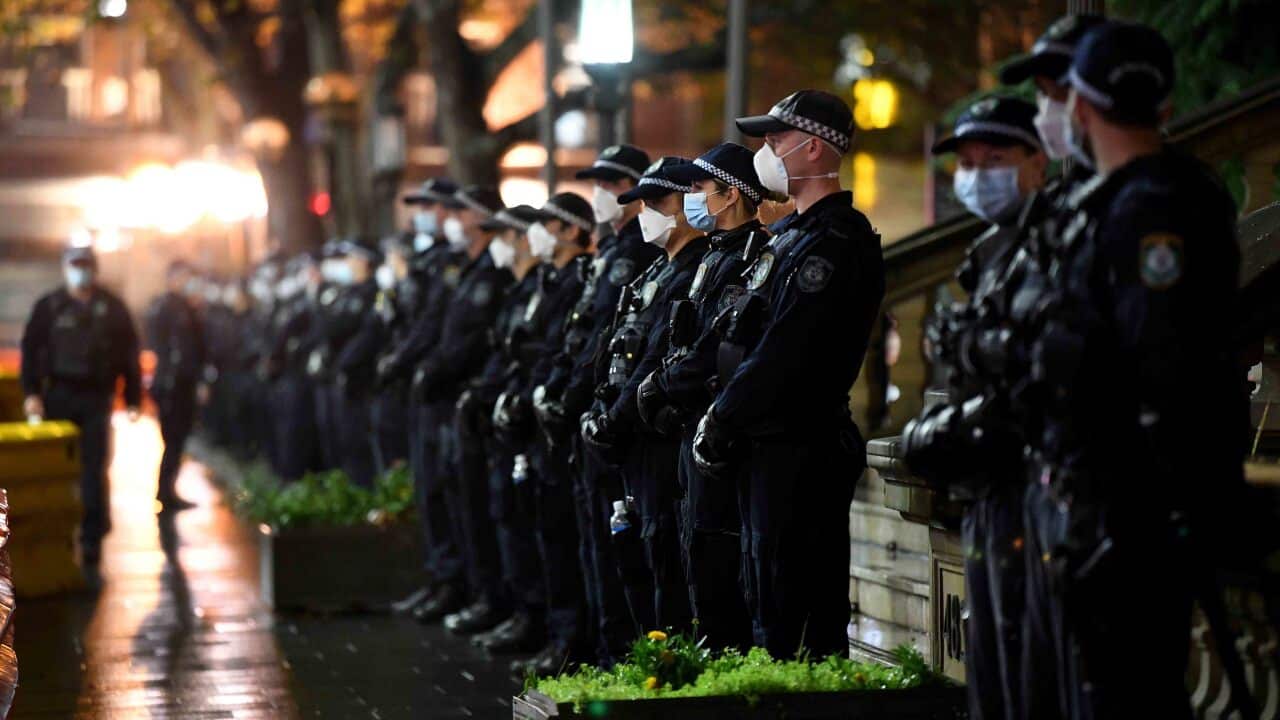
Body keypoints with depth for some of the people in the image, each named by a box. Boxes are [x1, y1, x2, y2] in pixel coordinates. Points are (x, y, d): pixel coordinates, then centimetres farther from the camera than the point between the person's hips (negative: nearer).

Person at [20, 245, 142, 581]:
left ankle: (91, 553, 0)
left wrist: (133, 399, 1)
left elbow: (128, 354, 6)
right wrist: (31, 393, -9)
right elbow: (31, 350, 2)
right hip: (58, 398, 0)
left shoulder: (112, 308, 7)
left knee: (94, 477, -3)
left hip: (96, 399, 0)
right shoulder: (48, 307, 5)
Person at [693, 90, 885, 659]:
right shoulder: (792, 234, 18)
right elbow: (746, 342, 19)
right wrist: (722, 418, 8)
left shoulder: (835, 243, -15)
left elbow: (784, 355, -21)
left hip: (800, 448, -10)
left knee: (784, 607, -8)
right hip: (774, 443, 10)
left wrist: (720, 422, -14)